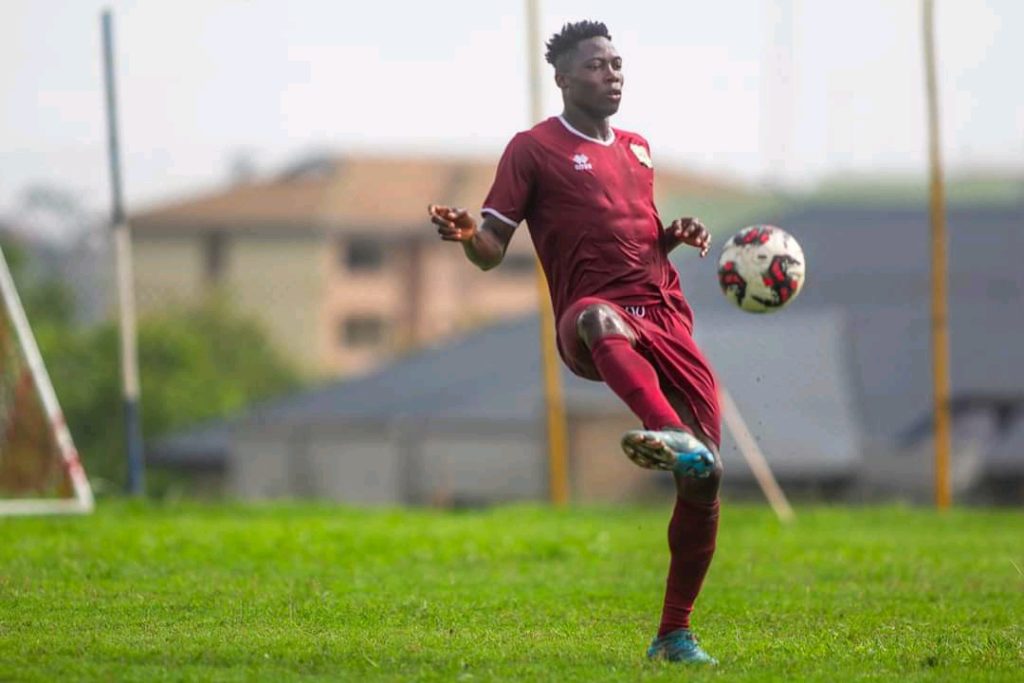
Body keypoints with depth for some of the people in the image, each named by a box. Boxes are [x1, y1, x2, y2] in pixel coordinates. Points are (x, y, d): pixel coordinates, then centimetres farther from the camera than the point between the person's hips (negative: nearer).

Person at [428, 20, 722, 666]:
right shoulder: (535, 149, 6)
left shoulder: (637, 149, 24)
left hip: (667, 319, 6)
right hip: (592, 316, -6)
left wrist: (676, 234, 15)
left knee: (704, 477, -5)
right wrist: (466, 235, -21)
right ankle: (672, 434, -73)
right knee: (600, 317, -45)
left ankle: (675, 633, 11)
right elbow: (493, 248, 2)